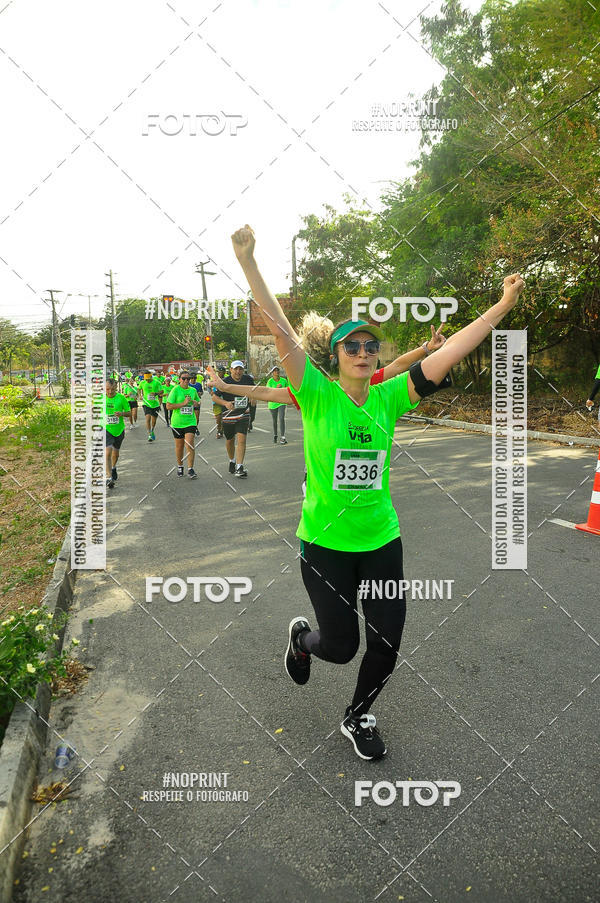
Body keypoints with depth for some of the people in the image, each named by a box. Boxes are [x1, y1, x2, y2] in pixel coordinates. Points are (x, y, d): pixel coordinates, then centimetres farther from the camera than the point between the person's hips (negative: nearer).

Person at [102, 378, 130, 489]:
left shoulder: (121, 398, -7)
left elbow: (129, 412, -1)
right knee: (108, 452, -18)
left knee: (115, 452, 18)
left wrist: (122, 414, -21)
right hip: (106, 429, -2)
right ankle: (108, 477, -19)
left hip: (119, 429, 2)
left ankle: (113, 468, 48)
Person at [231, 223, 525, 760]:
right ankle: (301, 638, 45)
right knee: (341, 645, 7)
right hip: (325, 542, -3)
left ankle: (357, 717, 38)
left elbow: (451, 351, -4)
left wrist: (503, 307, -6)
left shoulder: (389, 397, -2)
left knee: (387, 642, 9)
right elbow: (281, 329, -19)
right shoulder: (317, 394, -10)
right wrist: (248, 262, -26)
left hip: (381, 540, 3)